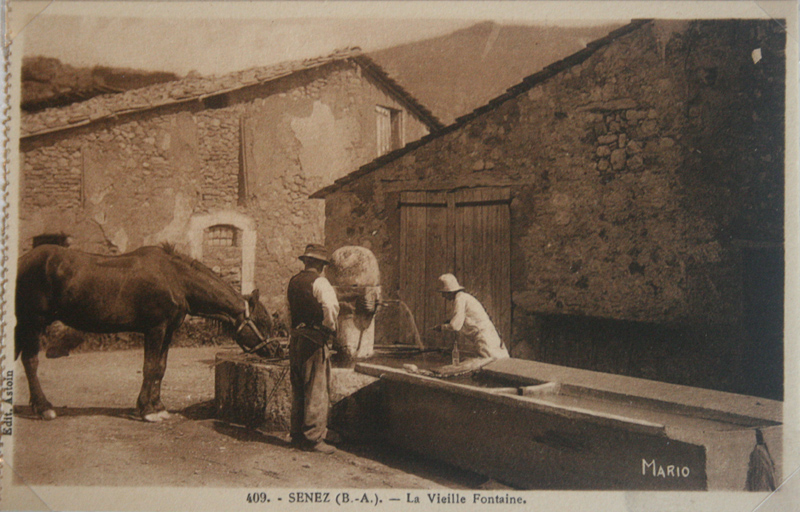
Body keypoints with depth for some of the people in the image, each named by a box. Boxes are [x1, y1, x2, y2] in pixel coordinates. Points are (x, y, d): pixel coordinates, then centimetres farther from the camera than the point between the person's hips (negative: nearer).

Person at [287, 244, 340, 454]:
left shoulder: (293, 281, 12)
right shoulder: (319, 282, -11)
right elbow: (330, 307, -23)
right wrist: (330, 327, -7)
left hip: (296, 337, 8)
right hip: (315, 341, -8)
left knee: (298, 389, 15)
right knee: (317, 391, -2)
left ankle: (297, 435, 23)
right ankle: (314, 438, 1)